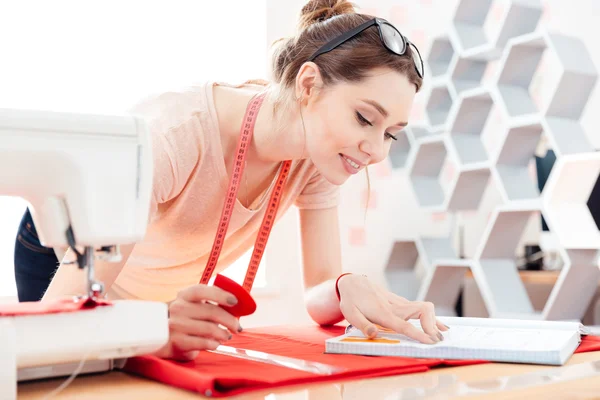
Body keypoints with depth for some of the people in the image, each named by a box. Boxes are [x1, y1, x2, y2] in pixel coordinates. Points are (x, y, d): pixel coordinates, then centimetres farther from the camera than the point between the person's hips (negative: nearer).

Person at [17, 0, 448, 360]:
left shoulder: (318, 156, -19)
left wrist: (348, 288, -40)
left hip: (176, 297, 5)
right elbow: (61, 310, -40)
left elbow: (317, 294, -17)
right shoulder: (173, 134, -37)